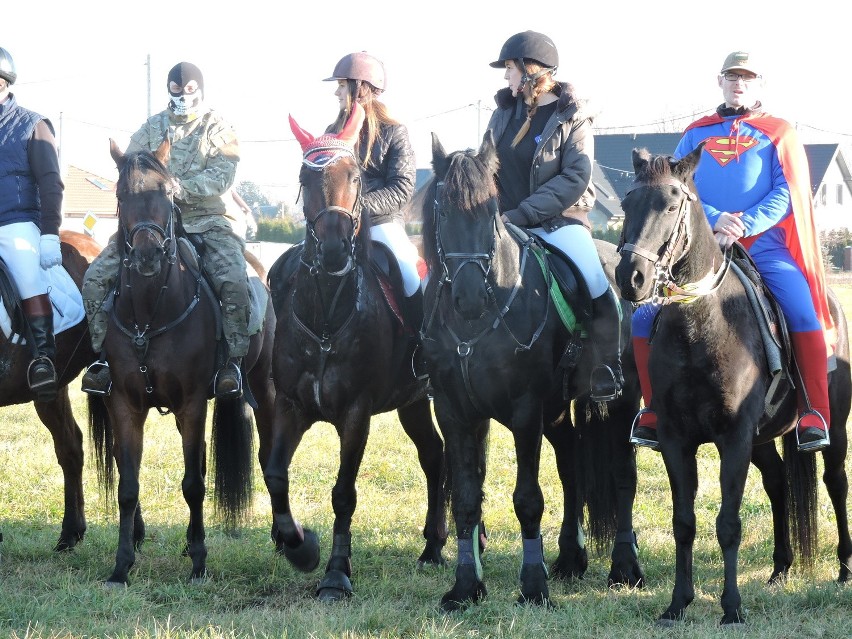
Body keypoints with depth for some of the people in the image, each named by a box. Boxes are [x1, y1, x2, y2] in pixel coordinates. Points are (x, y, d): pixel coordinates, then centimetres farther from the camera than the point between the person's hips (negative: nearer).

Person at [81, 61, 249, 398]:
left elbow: (222, 175, -9)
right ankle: (103, 355, -2)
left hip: (205, 219, -3)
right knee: (96, 276, -12)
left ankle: (233, 360, -19)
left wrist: (182, 187, -23)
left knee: (233, 280, -30)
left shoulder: (217, 128, 5)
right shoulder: (152, 128, 14)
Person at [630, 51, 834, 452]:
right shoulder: (697, 134, 15)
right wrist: (715, 219, -12)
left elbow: (786, 193, -1)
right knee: (644, 316, -12)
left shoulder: (778, 134, 10)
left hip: (764, 243, -2)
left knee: (804, 313, -24)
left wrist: (744, 225, -16)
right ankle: (654, 409, 2)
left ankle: (814, 414, -16)